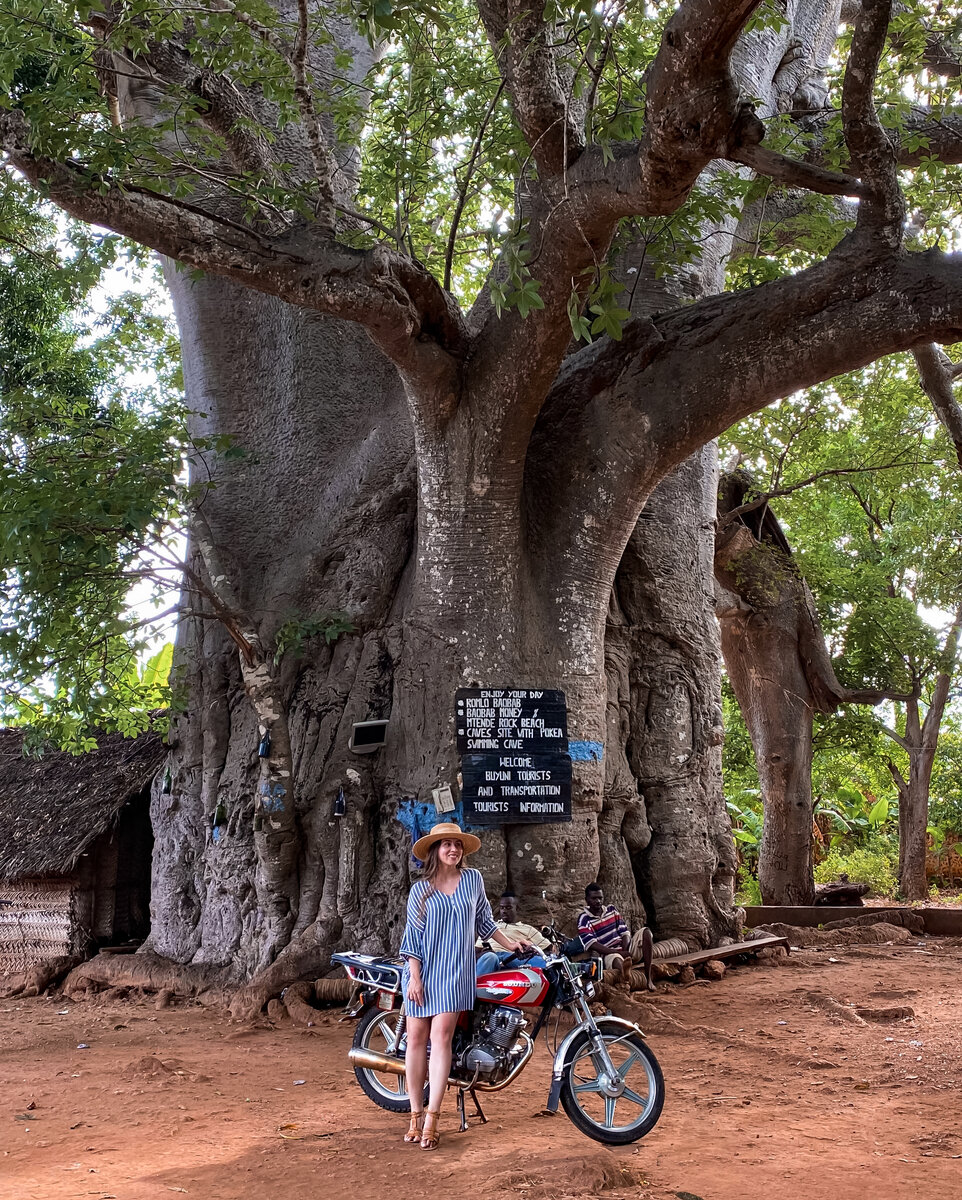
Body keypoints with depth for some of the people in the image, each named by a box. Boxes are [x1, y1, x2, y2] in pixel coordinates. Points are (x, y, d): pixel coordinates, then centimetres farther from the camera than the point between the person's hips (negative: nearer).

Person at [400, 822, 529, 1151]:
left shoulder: (472, 879, 7)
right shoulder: (420, 889, 4)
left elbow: (483, 920, 20)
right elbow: (412, 934, 2)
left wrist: (510, 943, 16)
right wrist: (414, 977, -6)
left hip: (455, 971, 0)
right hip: (423, 970, 0)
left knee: (441, 1036, -12)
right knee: (416, 1038, 0)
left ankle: (432, 1121, -14)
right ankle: (416, 1115, 10)